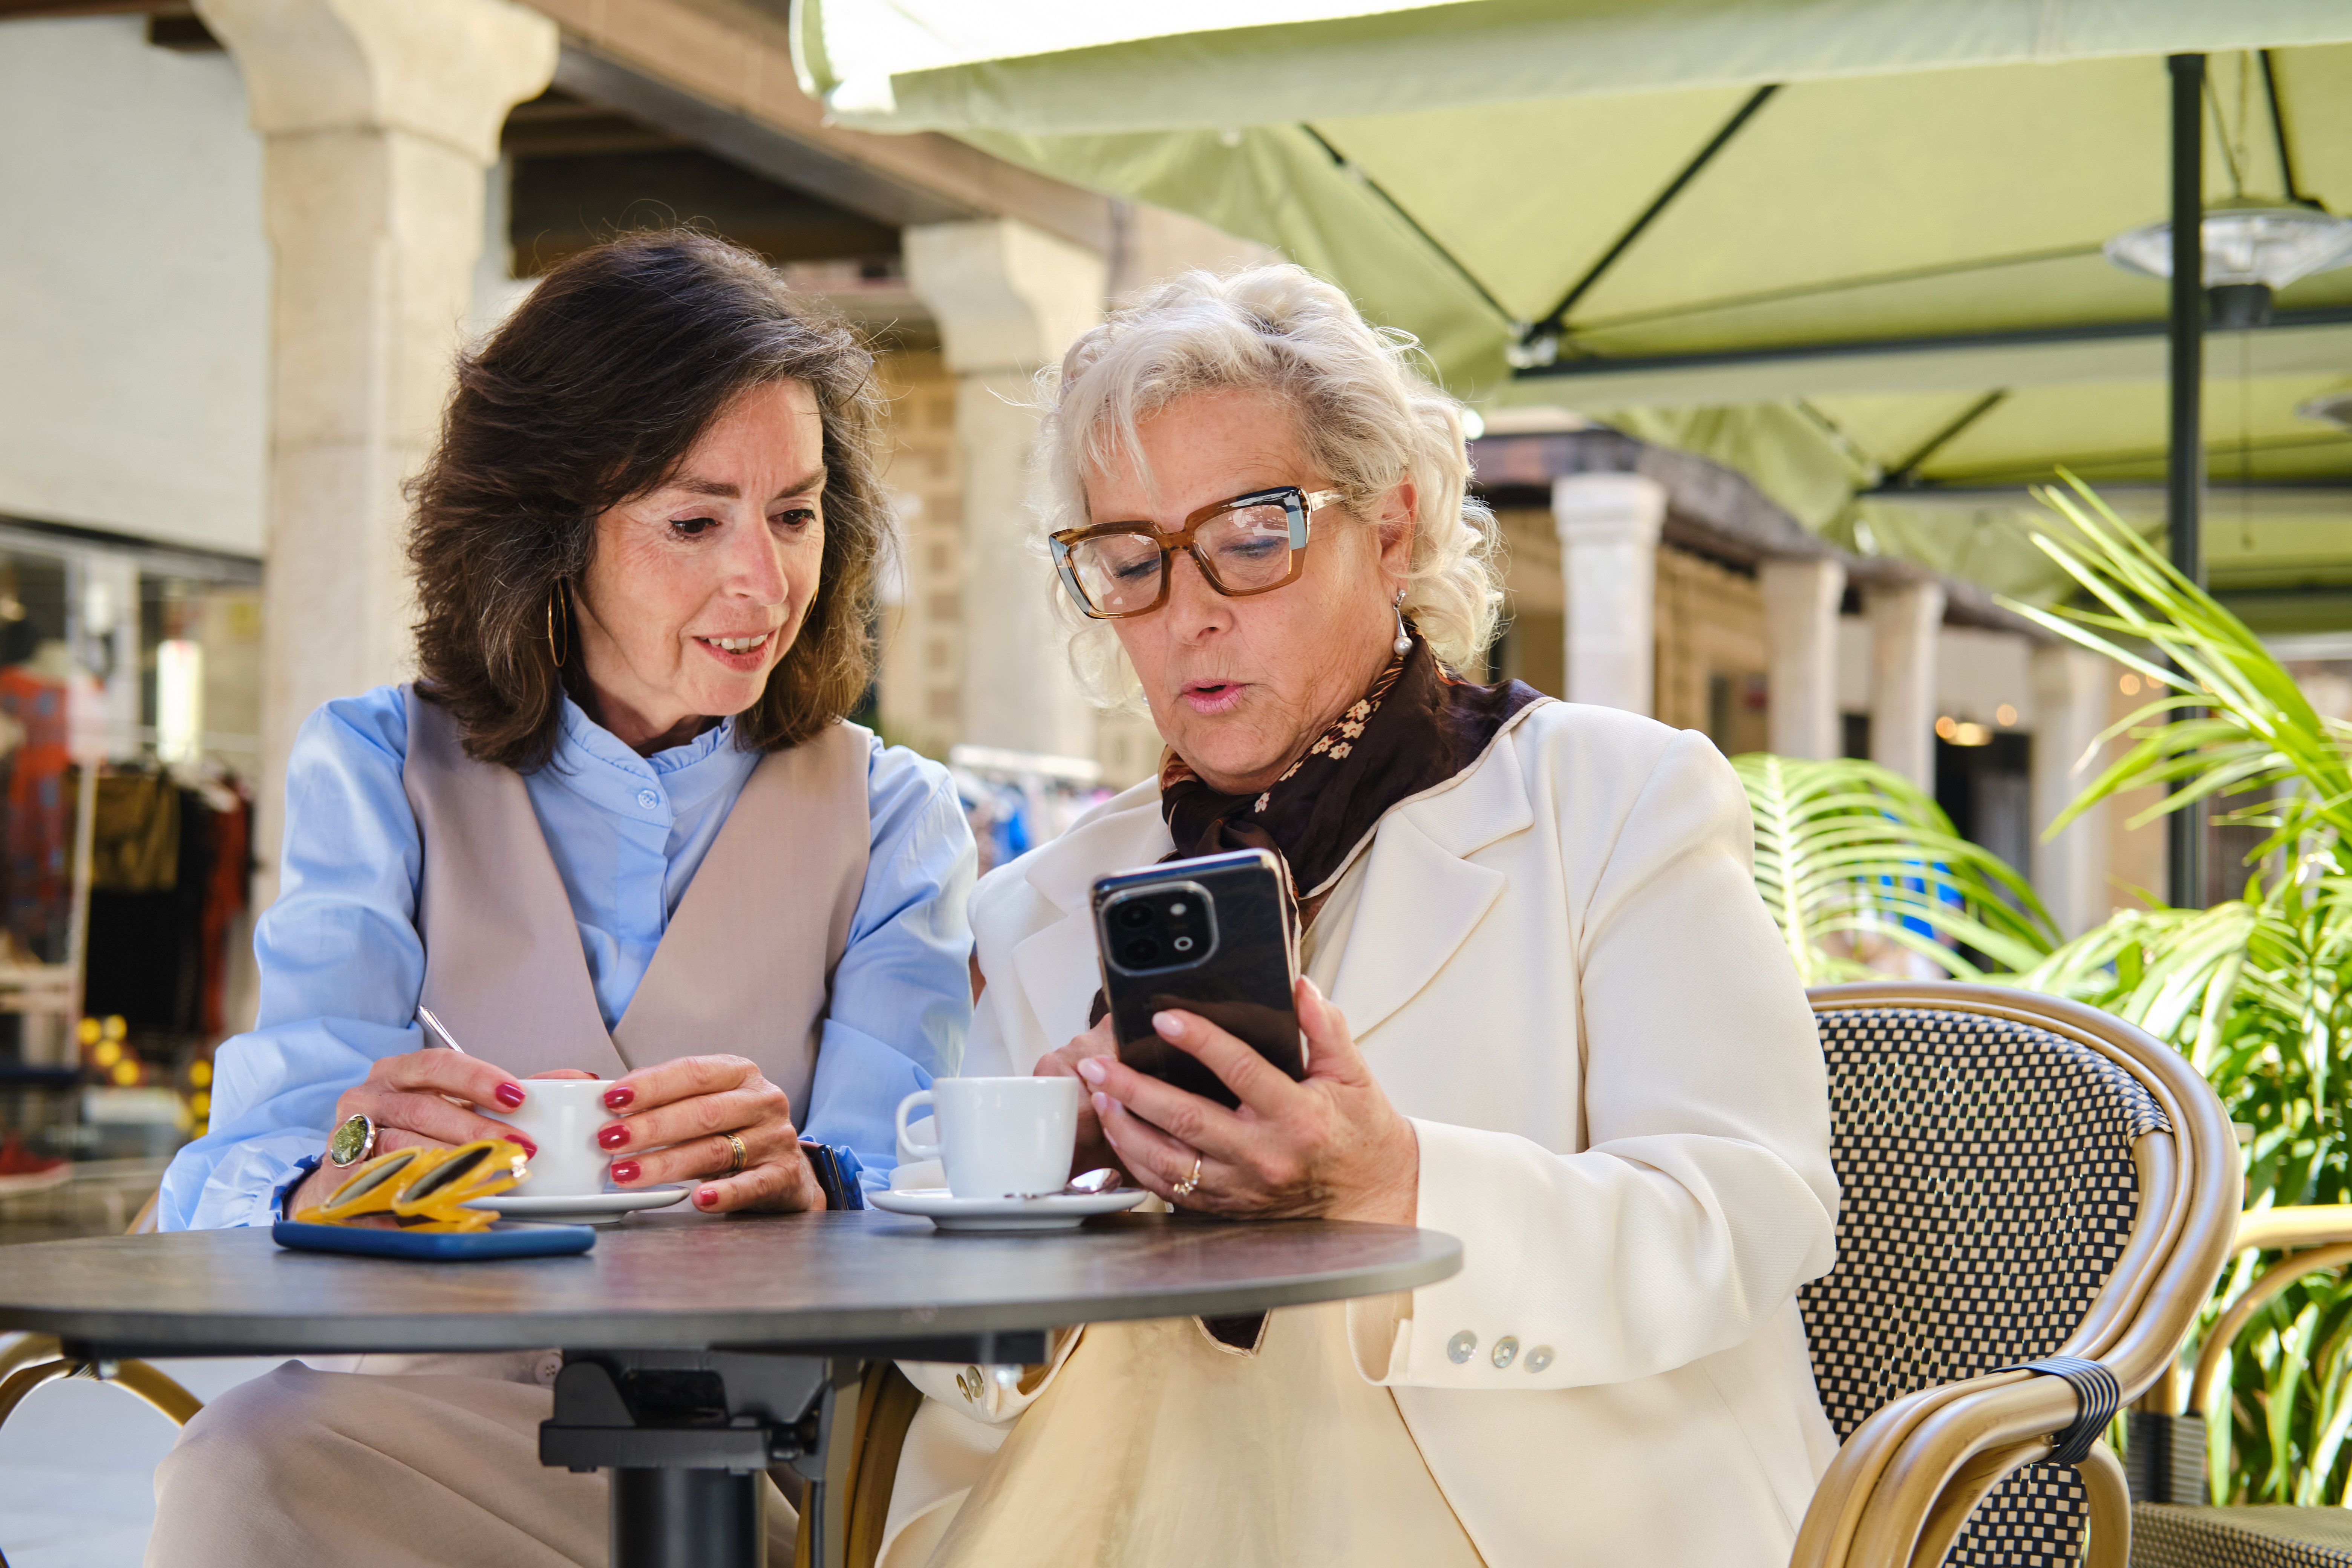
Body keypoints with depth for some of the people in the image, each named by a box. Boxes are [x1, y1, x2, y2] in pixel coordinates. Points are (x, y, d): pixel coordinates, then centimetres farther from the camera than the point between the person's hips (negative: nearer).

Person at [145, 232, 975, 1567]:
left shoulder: (895, 820, 12)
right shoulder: (376, 773, 10)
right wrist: (347, 1177, -28)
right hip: (440, 1397, 0)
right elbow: (239, 1183, -3)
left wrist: (797, 1181, -27)